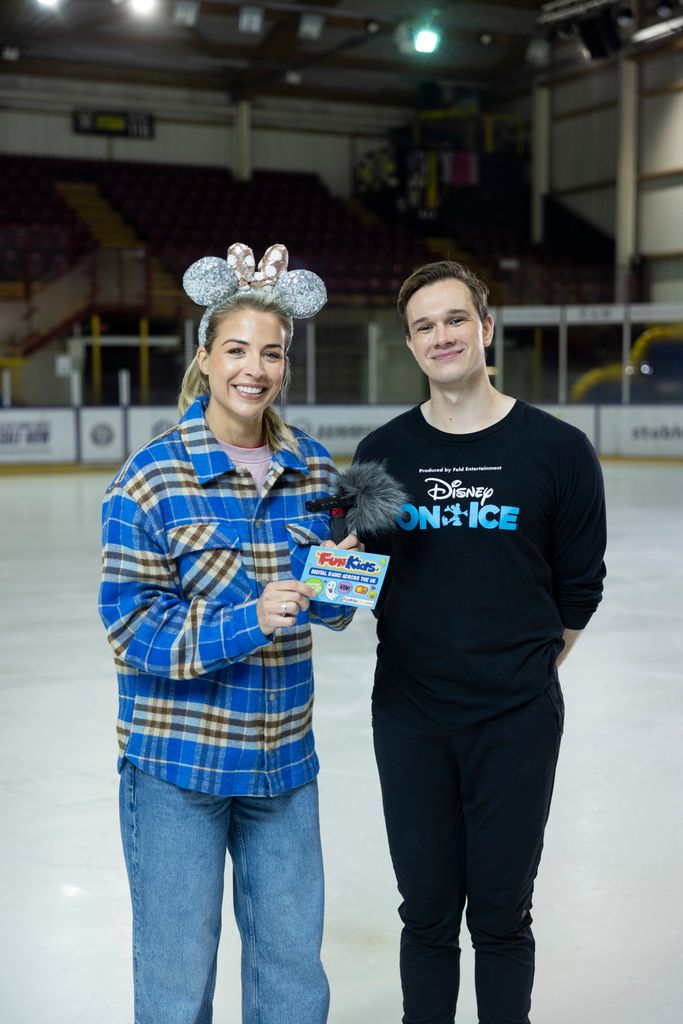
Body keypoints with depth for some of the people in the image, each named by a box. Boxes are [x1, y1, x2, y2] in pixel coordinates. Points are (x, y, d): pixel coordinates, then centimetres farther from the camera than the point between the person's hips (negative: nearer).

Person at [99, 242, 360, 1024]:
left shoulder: (313, 470, 2)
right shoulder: (151, 478, -12)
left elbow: (333, 612, 9)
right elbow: (132, 627, -13)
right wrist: (247, 622, -25)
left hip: (283, 758, 4)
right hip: (176, 761, -4)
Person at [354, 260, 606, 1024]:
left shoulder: (558, 450, -7)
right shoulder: (383, 453, 0)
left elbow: (578, 588, 3)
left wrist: (527, 669, 8)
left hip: (517, 720, -2)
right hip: (409, 717, 2)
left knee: (501, 916, 10)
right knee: (427, 914, 13)